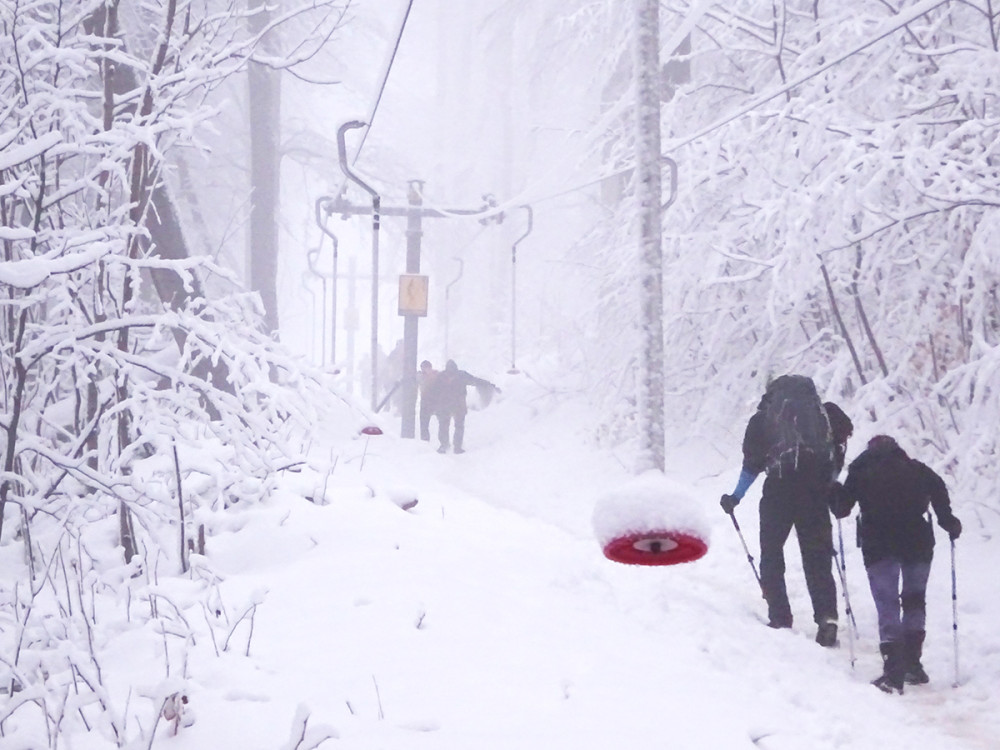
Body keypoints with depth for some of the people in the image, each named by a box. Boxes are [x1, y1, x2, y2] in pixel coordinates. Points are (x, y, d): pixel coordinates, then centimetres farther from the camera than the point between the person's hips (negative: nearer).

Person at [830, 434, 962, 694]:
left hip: (879, 546, -2)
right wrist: (947, 520, -1)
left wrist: (833, 499, 28)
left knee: (887, 605, -2)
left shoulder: (860, 472, 14)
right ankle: (912, 664, 17)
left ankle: (893, 672, -14)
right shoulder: (916, 469, 16)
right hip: (917, 542, 2)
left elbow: (841, 509, 10)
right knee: (915, 599, 19)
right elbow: (937, 488, -2)